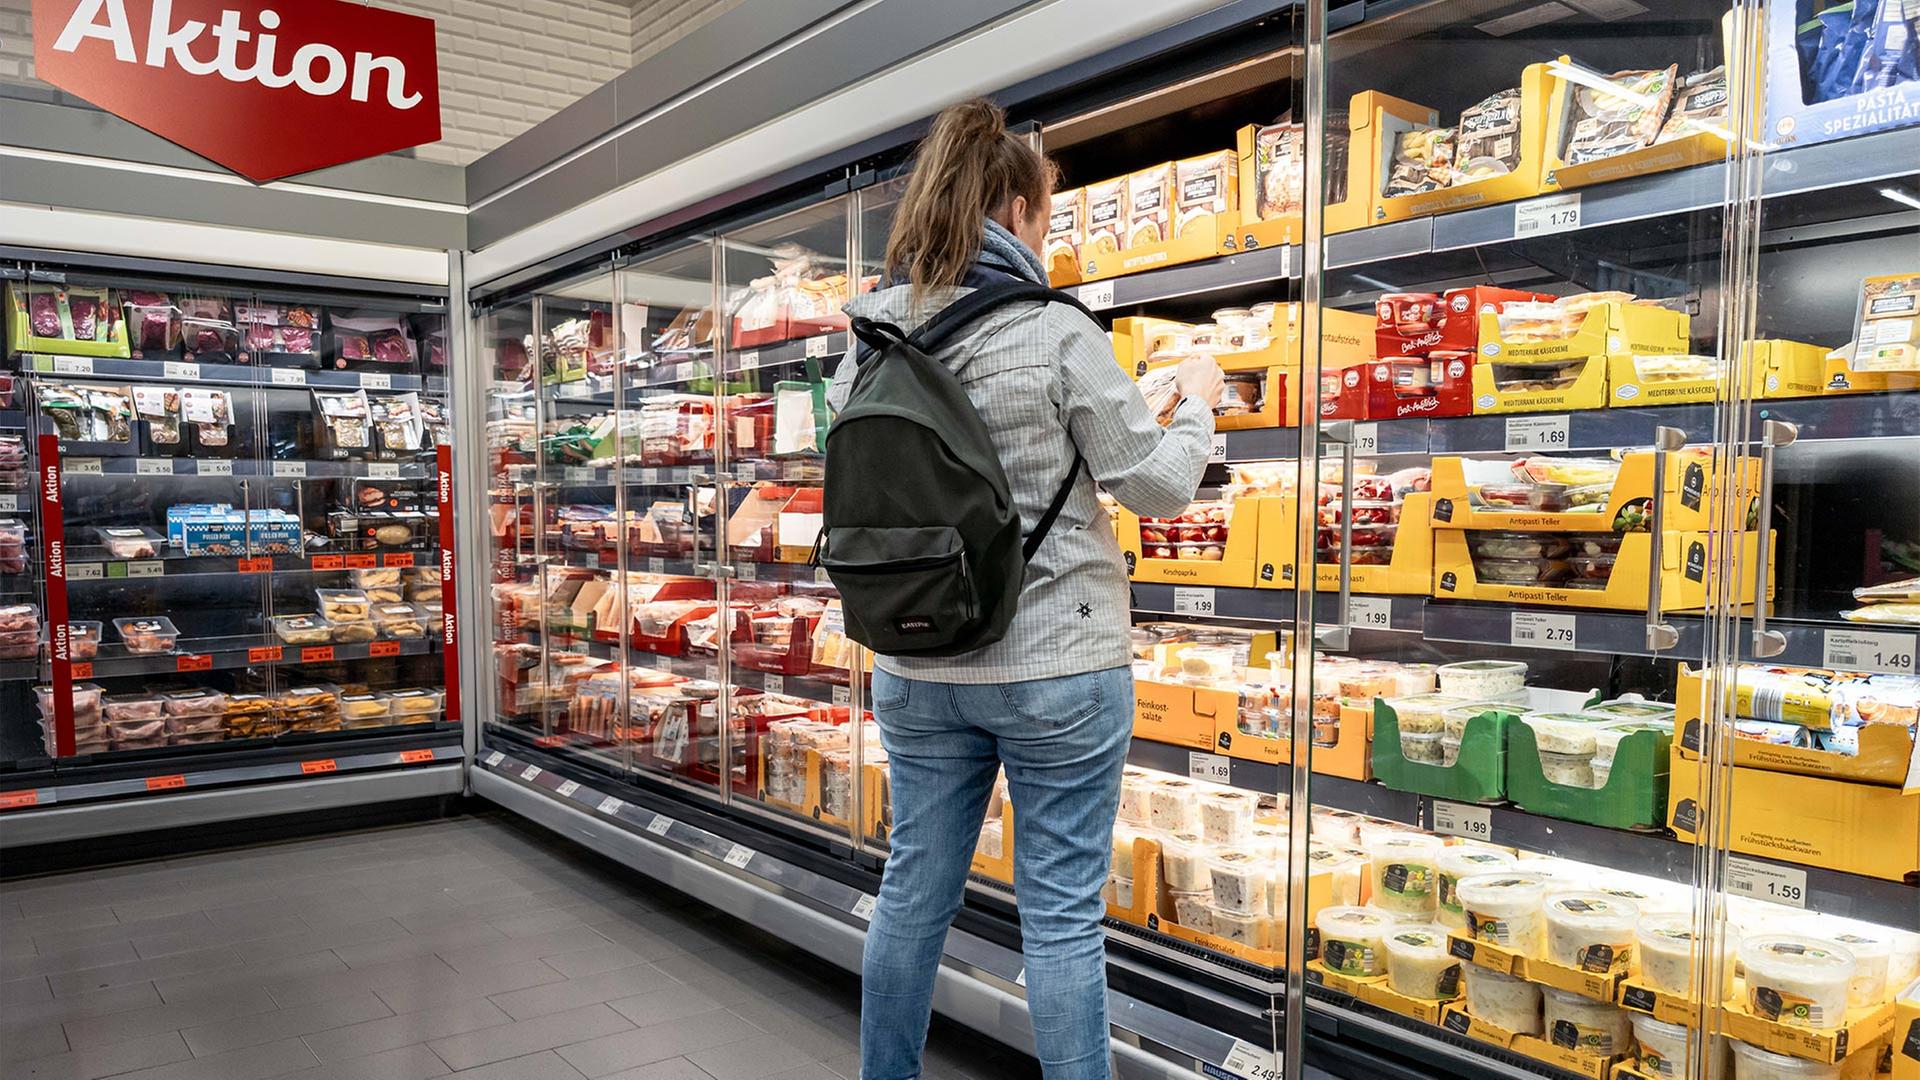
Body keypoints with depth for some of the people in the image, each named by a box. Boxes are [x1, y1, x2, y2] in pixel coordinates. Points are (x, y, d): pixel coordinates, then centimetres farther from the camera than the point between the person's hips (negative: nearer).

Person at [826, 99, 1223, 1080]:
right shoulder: (1056, 334, -13)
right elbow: (1158, 488, -7)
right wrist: (1197, 402, 11)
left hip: (917, 669, 5)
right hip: (1056, 666, -5)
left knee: (914, 891, 18)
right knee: (1061, 916, 6)